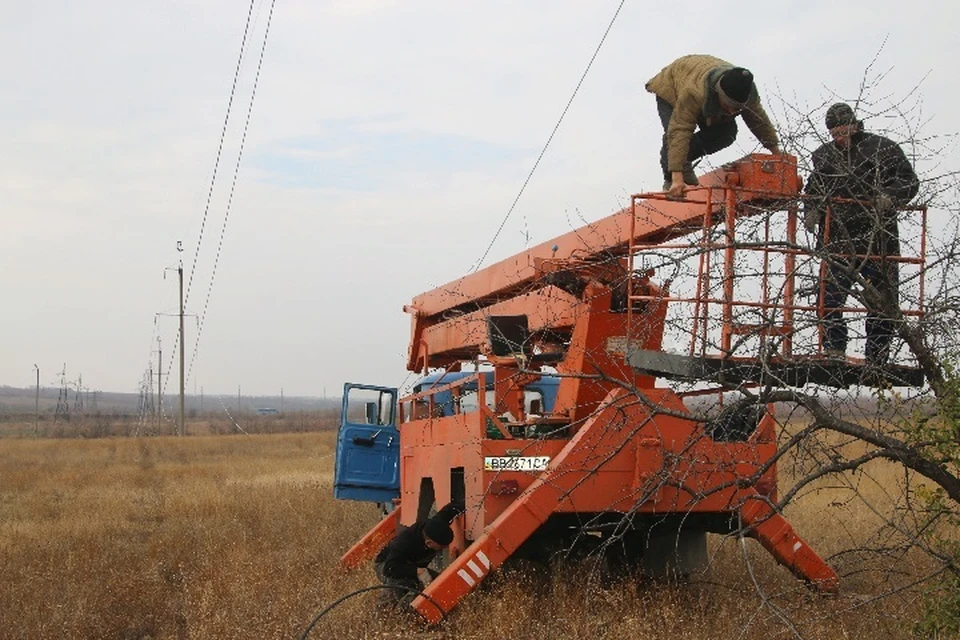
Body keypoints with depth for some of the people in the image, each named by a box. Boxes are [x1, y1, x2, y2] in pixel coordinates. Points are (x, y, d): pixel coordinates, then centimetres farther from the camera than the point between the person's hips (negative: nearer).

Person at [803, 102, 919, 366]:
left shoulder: (882, 149, 3)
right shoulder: (825, 156, 15)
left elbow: (909, 180, 0)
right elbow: (813, 190, 24)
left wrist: (890, 197, -19)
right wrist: (811, 211, 4)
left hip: (877, 238, -2)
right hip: (836, 239, 2)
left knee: (882, 300, 2)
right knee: (830, 296, -7)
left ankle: (877, 359, 10)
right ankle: (833, 349, -1)